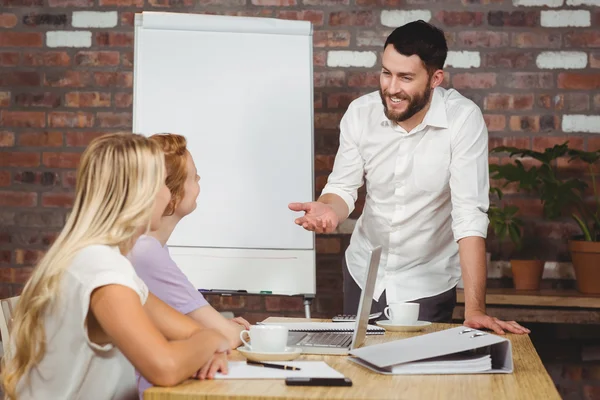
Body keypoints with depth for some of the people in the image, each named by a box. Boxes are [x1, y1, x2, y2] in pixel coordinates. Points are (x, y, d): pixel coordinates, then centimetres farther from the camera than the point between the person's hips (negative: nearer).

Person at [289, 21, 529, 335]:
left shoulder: (463, 119, -23)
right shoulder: (360, 113, -13)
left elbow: (470, 214, -27)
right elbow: (343, 188, -6)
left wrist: (475, 308, -31)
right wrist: (328, 210, -31)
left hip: (428, 281, -3)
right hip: (363, 271, 3)